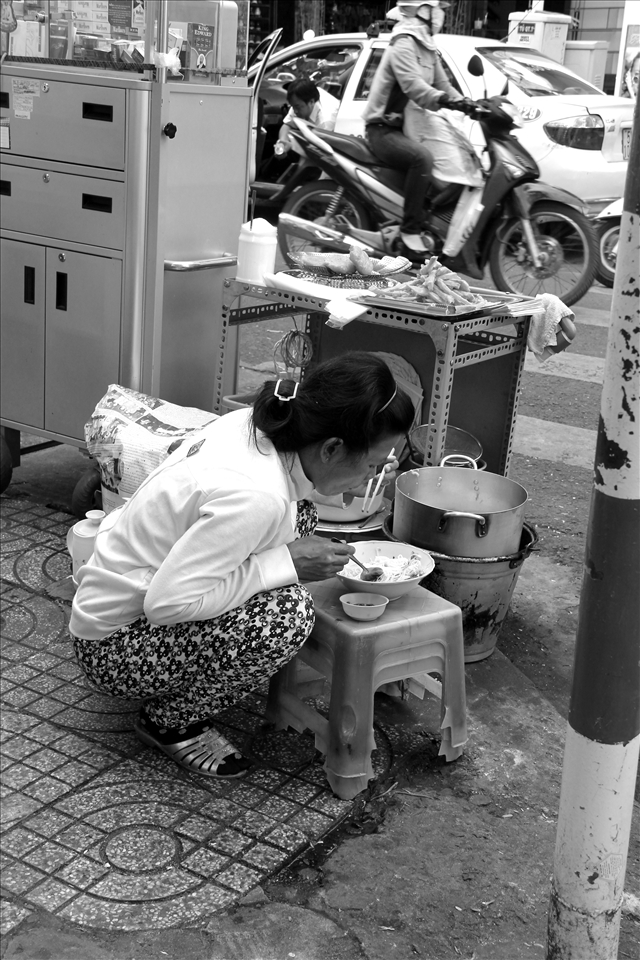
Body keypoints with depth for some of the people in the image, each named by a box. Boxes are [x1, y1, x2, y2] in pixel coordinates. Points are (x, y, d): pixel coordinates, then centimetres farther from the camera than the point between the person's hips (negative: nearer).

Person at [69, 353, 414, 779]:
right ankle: (172, 722, -1)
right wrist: (286, 564, -25)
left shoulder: (250, 425, -10)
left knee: (298, 515, 4)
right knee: (288, 612, -27)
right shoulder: (255, 499, -34)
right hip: (114, 647, -9)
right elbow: (167, 601, -31)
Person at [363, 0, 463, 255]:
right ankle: (410, 230, -30)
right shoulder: (403, 44, -17)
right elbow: (414, 87, -31)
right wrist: (448, 102, -44)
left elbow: (442, 85, 14)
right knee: (422, 157, -35)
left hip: (407, 126, 10)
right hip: (384, 129, -10)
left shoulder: (427, 48, 13)